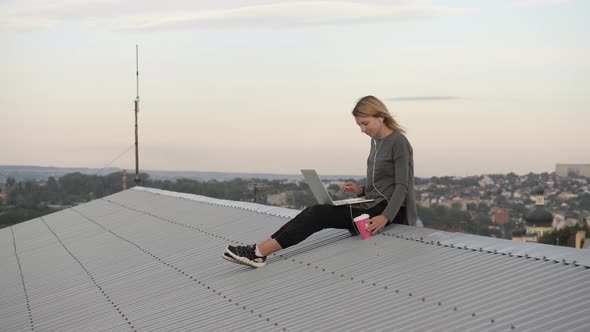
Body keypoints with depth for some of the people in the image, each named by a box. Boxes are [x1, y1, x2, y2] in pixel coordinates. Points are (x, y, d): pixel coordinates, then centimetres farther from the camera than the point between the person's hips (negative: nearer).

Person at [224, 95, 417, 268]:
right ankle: (258, 250, -24)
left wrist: (385, 217, -30)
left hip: (388, 209, -8)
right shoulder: (375, 141, 16)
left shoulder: (399, 142, -11)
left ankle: (260, 252, -28)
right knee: (316, 213, -12)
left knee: (320, 214, -21)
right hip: (372, 205, 8)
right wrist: (361, 190, 4)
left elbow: (402, 185, -17)